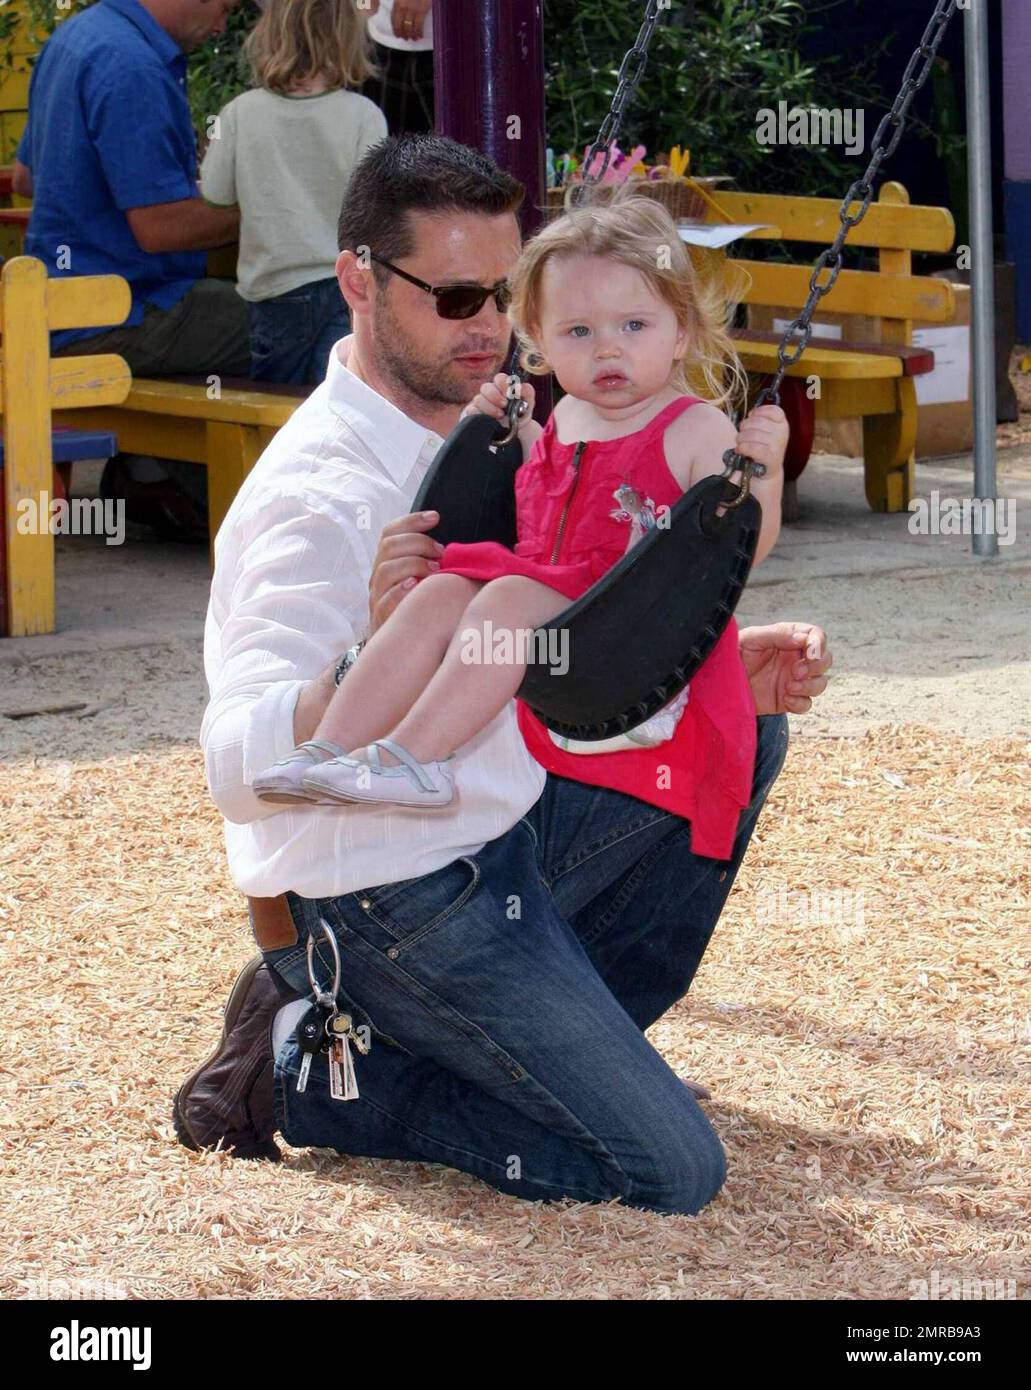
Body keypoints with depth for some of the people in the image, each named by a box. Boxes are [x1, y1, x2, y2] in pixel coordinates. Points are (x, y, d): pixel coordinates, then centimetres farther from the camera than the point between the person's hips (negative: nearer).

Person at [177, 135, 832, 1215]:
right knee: (669, 1171, -15)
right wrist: (370, 658, -52)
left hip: (500, 832, 10)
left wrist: (724, 664, 3)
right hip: (379, 904, -9)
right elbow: (238, 772, -35)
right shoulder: (316, 498, -24)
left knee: (739, 730, 17)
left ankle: (565, 1039, 17)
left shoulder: (477, 432, 7)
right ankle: (303, 1073, -4)